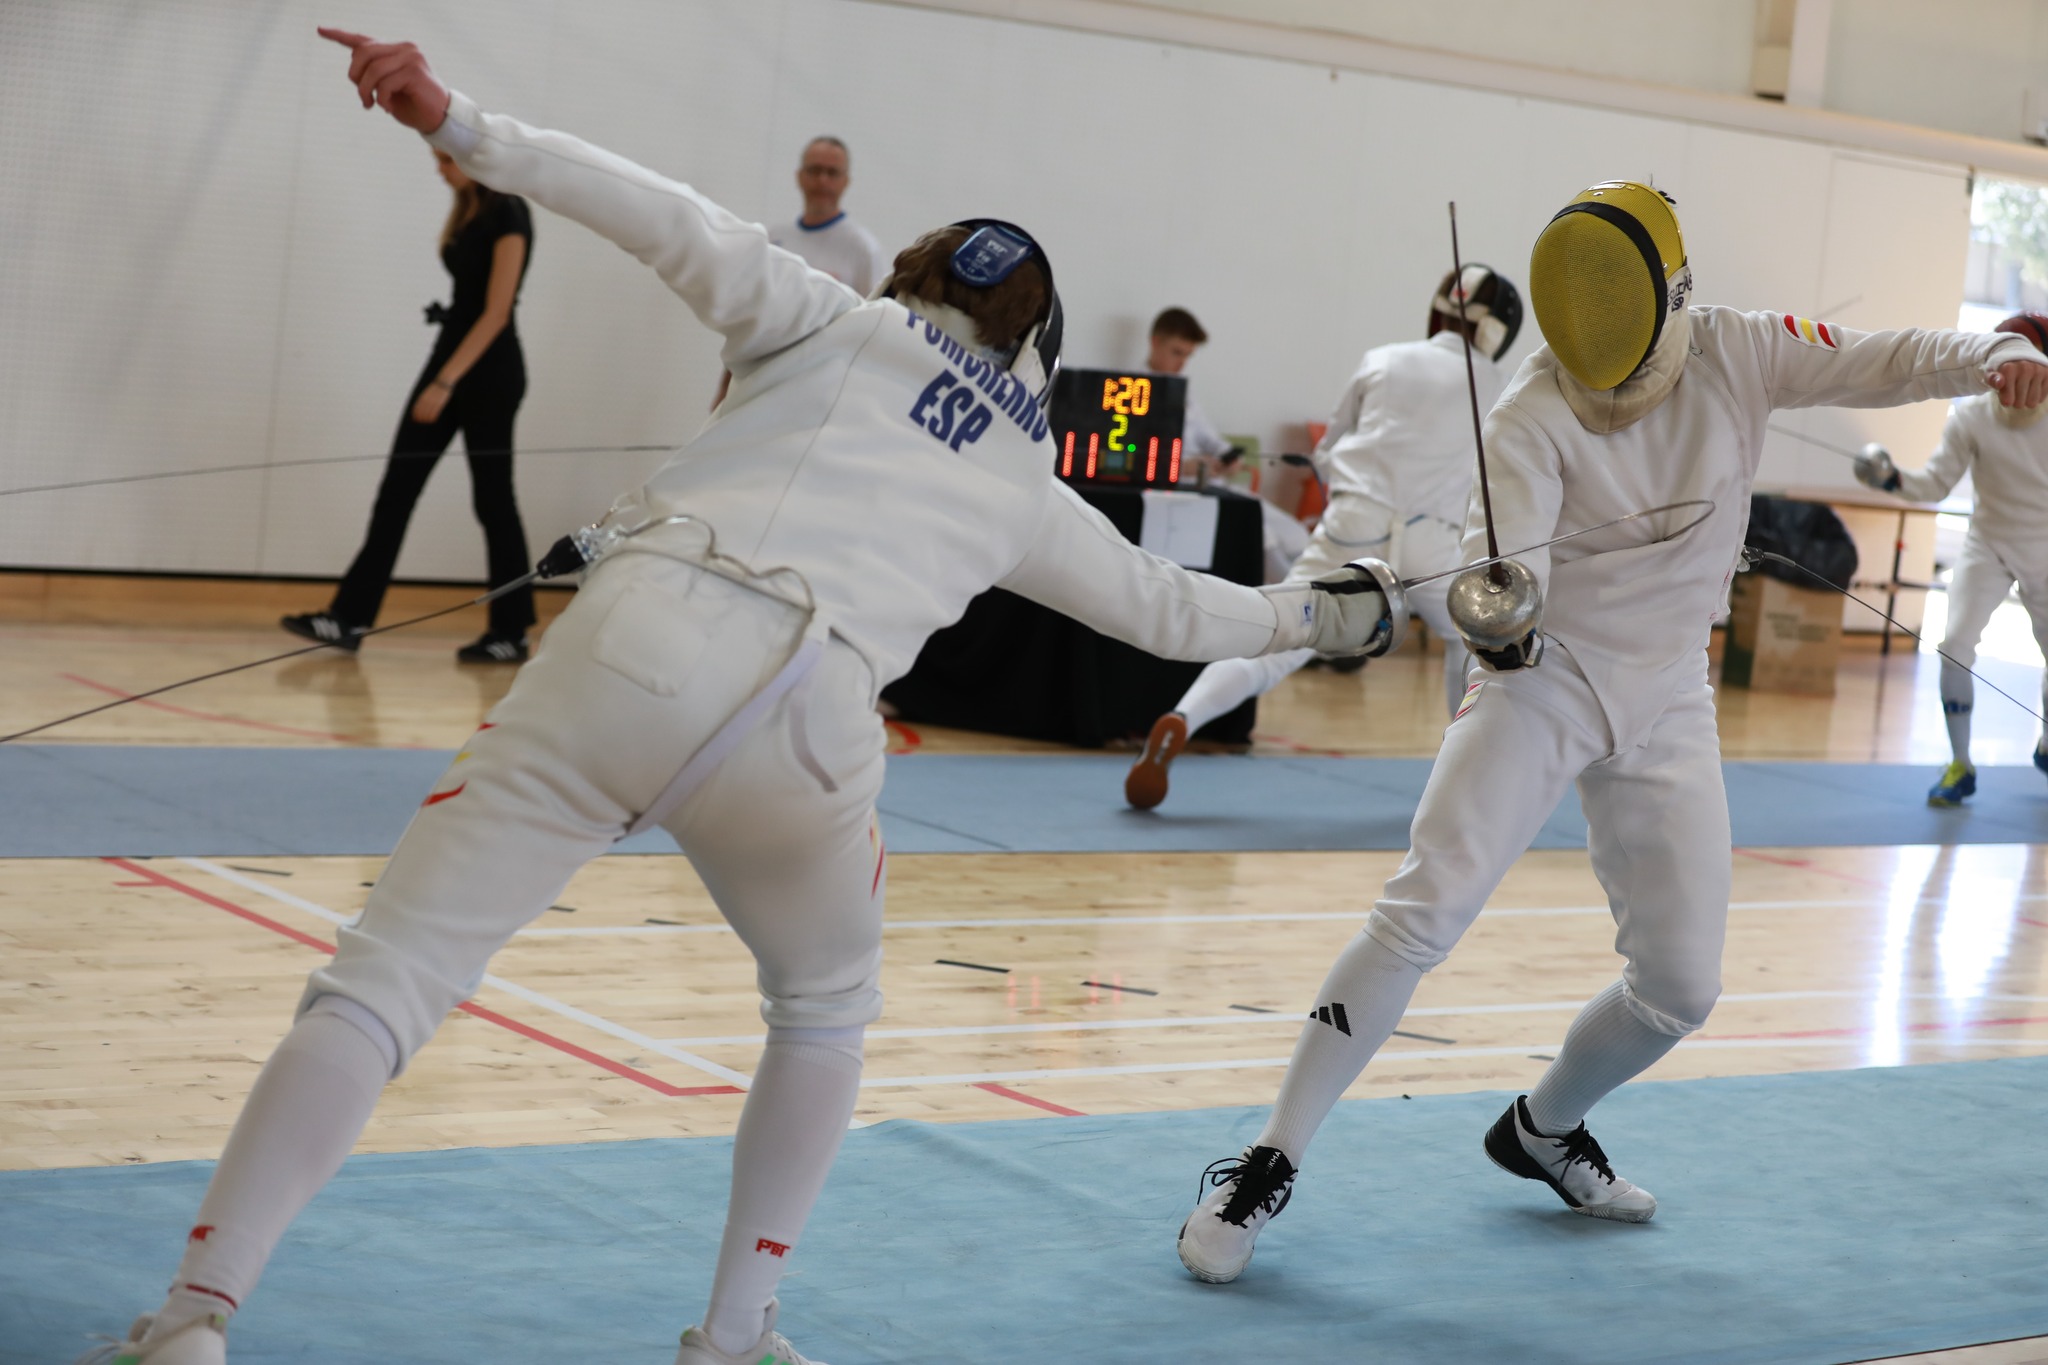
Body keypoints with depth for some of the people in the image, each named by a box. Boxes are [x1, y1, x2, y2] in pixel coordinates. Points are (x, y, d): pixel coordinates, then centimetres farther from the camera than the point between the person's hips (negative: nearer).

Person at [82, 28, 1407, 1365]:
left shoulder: (837, 323, 24)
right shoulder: (1026, 486, 28)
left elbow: (681, 224, 6)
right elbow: (1171, 609, 42)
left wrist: (455, 121, 0)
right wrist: (1325, 609, 60)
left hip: (634, 647, -1)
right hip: (806, 718, 1)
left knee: (380, 988, -1)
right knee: (827, 1010, 32)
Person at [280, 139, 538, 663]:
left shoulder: (508, 216, -14)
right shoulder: (466, 211, 12)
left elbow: (496, 313, -18)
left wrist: (445, 383, -22)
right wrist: (440, 379, 19)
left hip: (489, 369, -9)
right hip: (450, 354, 9)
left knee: (491, 498, -1)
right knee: (397, 487, 3)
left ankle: (511, 634, 9)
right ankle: (349, 618, 2)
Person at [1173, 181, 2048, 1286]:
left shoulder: (1736, 355, -6)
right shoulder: (1532, 417, -17)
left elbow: (1881, 362, -9)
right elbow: (1508, 560, -28)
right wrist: (1491, 611, -52)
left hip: (1665, 707, 4)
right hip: (1539, 683, -4)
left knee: (1681, 986, 3)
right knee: (1420, 917, -22)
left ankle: (1542, 1131, 32)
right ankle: (1269, 1165, -13)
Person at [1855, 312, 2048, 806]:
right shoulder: (1971, 417, -16)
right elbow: (1935, 485, -17)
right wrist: (1891, 478, -34)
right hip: (1989, 548, -1)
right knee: (1955, 647, -21)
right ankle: (1960, 767, -7)